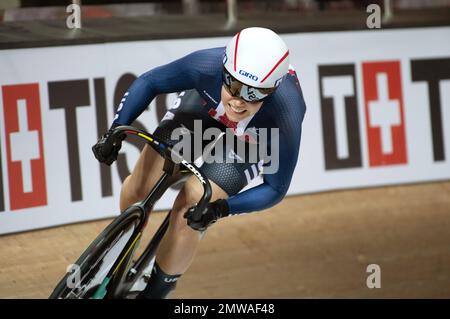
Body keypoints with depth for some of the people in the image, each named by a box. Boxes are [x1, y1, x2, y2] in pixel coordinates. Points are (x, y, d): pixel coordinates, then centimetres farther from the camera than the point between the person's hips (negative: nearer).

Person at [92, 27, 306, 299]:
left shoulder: (285, 118, -42)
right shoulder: (207, 65, -39)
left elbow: (275, 189, -27)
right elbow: (149, 82, -19)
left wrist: (222, 209, -42)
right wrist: (115, 131, -29)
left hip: (259, 137, -2)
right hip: (207, 99, 2)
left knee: (190, 210, -16)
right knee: (141, 184, -7)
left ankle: (156, 291, 10)